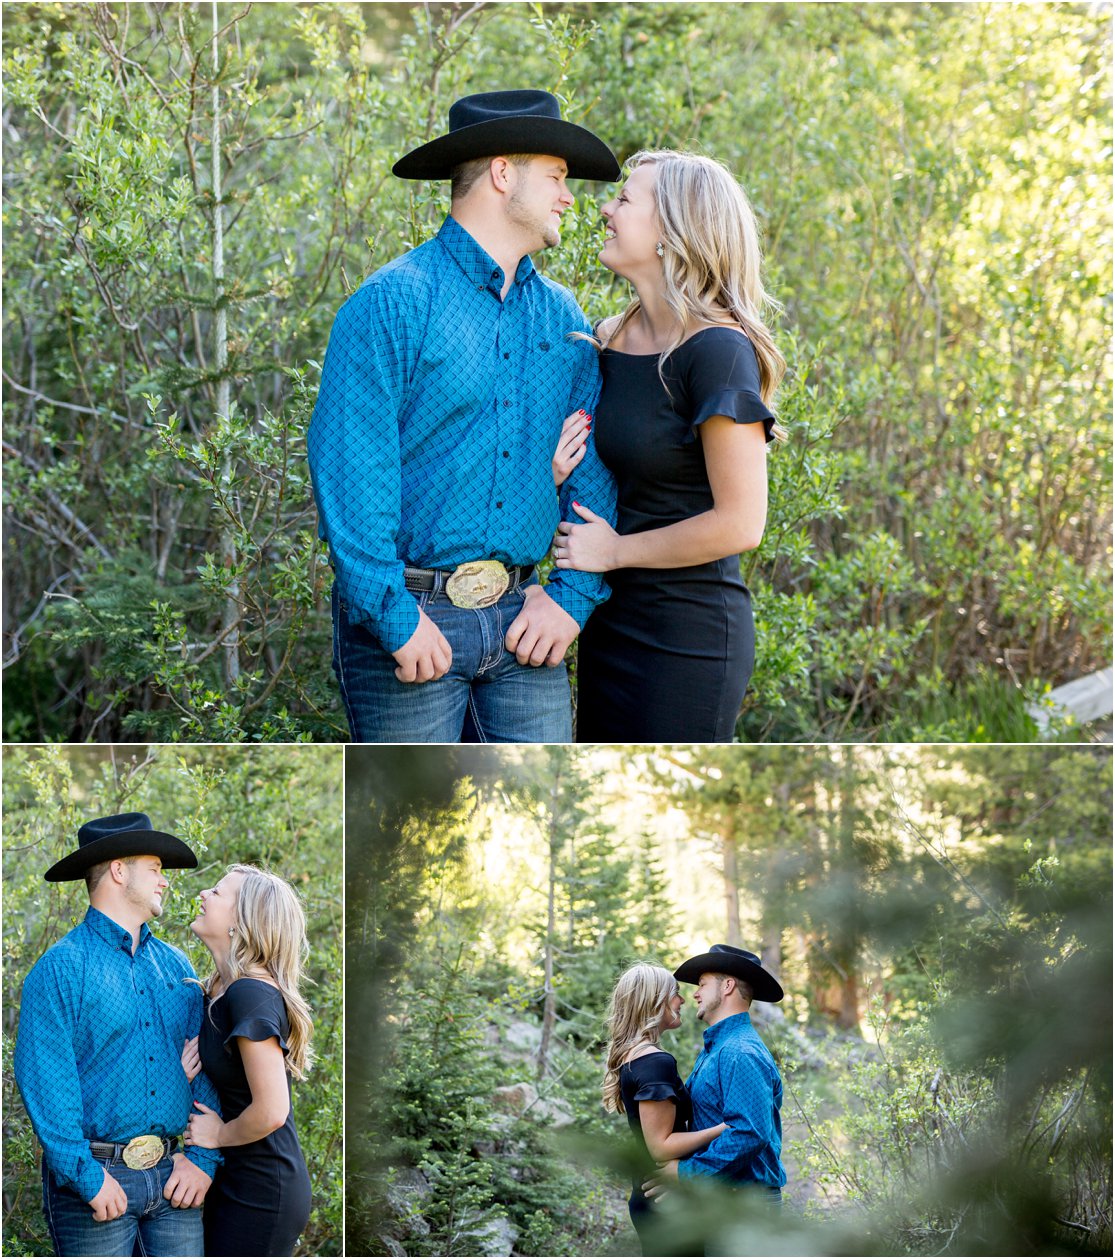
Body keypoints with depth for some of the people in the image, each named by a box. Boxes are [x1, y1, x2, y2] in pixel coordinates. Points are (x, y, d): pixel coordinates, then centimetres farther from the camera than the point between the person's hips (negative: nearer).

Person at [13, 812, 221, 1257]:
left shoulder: (175, 965, 14)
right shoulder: (61, 968, -5)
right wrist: (87, 1178, -17)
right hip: (98, 1175, -5)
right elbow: (44, 1081, -12)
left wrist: (204, 1157, -2)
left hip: (172, 1174, 5)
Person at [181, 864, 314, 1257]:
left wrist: (220, 1135, -9)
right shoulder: (217, 991, 7)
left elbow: (271, 1112, -26)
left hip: (262, 1191, -9)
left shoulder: (251, 993, -22)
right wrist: (188, 1069, 3)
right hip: (234, 1180, 9)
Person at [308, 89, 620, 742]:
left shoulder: (561, 316, 13)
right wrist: (394, 617, -18)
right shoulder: (394, 301, -7)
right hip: (411, 616, -5)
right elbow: (348, 468, -14)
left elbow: (593, 463, 12)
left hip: (519, 618, 5)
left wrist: (575, 593, -1)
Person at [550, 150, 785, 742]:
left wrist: (614, 551, -11)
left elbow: (739, 524, -20)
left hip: (686, 637, -8)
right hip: (608, 622, 8)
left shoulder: (716, 350, -16)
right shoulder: (610, 341, 7)